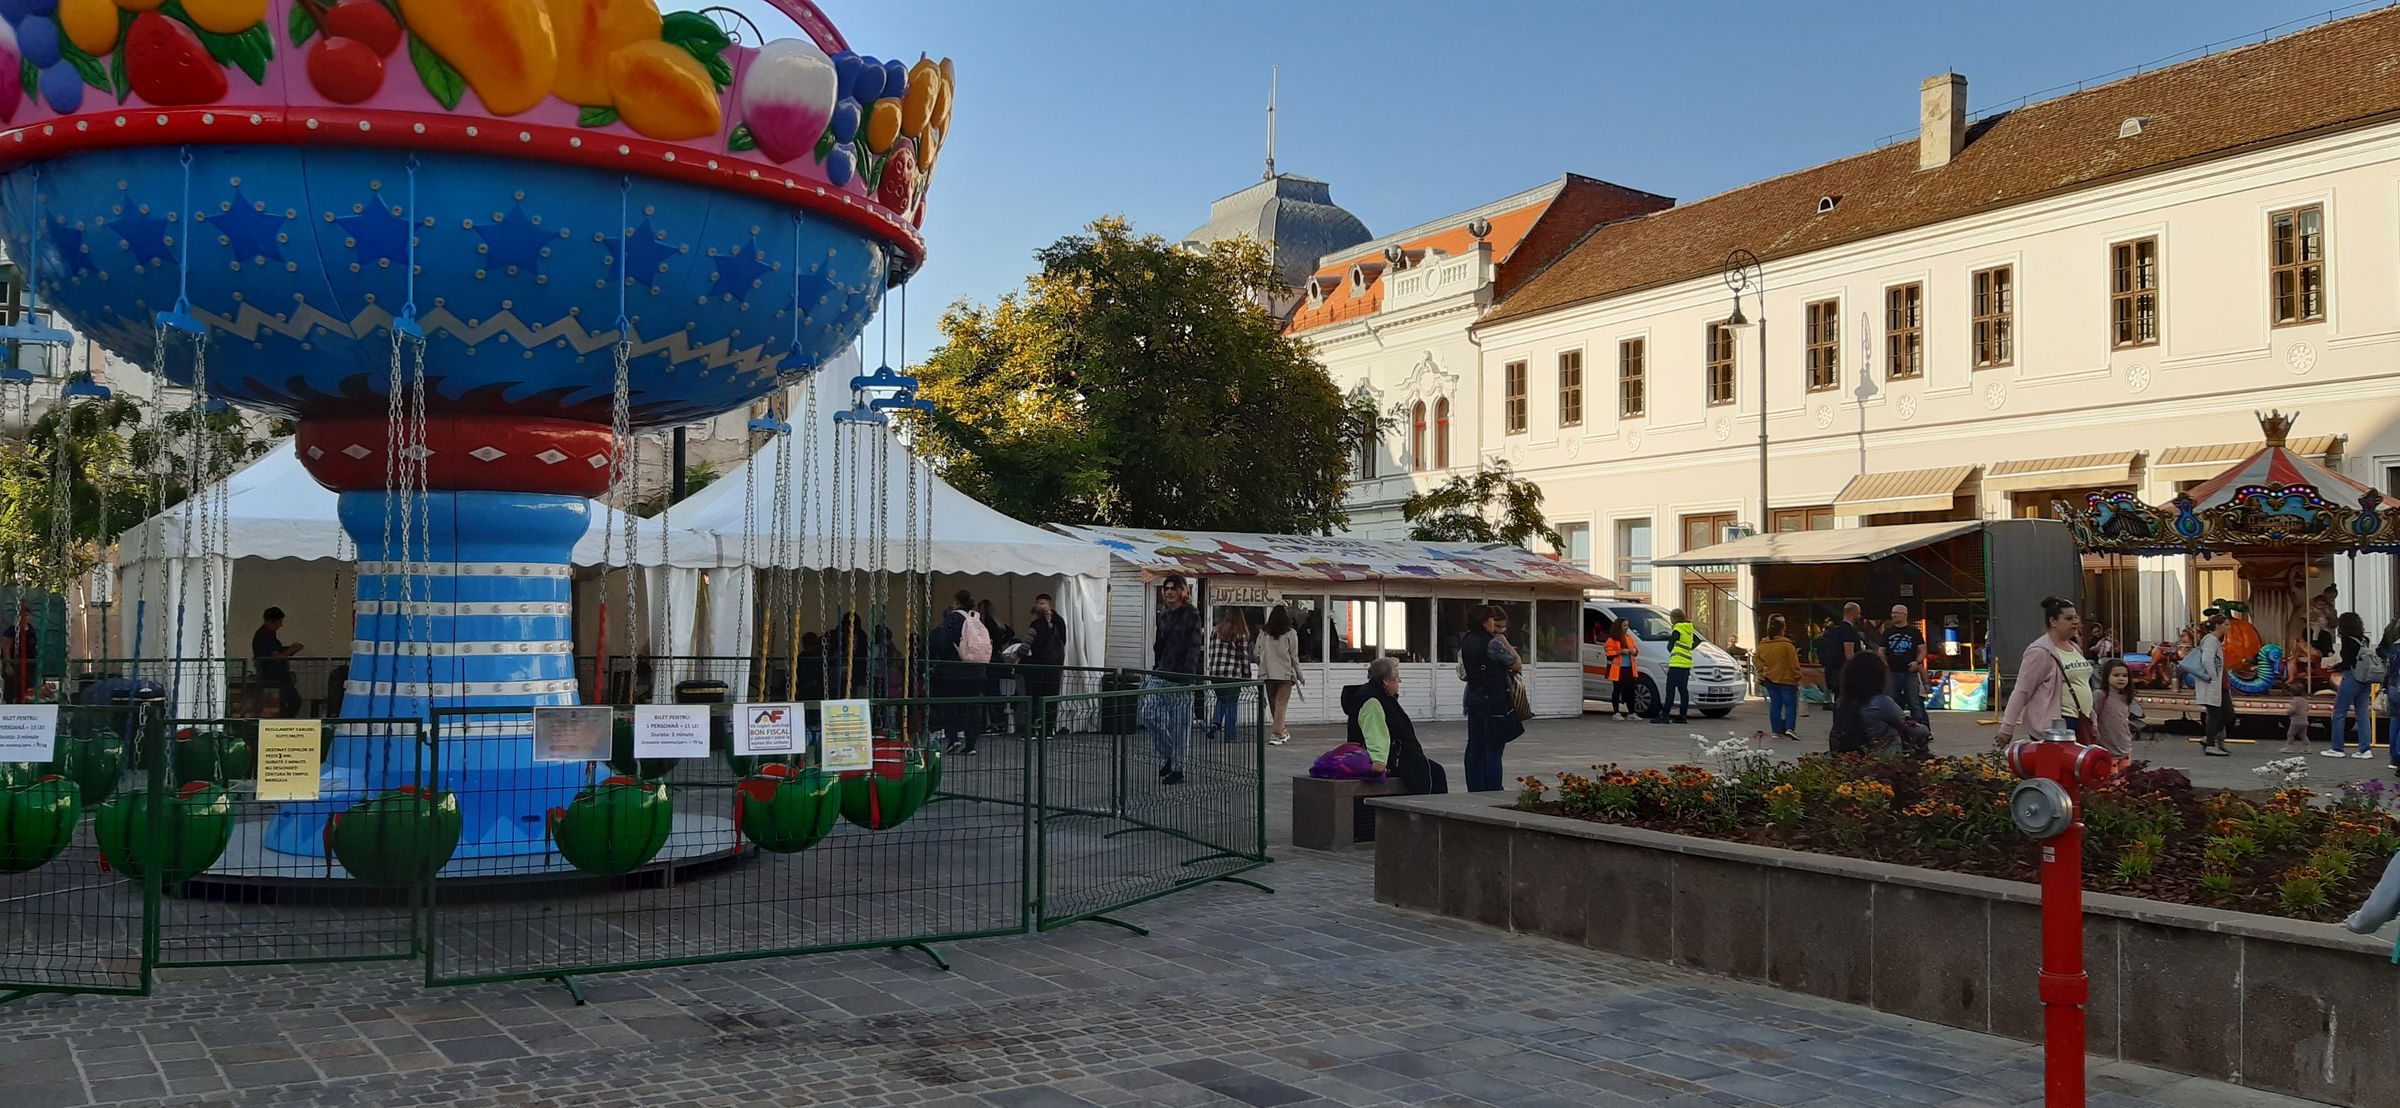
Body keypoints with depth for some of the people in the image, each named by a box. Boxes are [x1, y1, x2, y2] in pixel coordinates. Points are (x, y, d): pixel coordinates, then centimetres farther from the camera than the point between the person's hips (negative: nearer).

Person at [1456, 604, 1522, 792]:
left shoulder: (1466, 641, 8)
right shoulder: (1493, 643, -17)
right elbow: (1517, 665, -9)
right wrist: (1506, 643, 2)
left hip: (1472, 698, 8)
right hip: (1494, 700, -8)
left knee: (1475, 748, 10)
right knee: (1493, 749, -3)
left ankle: (1475, 790, 13)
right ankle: (1493, 791, -3)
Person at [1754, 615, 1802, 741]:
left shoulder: (1762, 645, 3)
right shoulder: (1787, 645, -13)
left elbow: (1759, 662, 11)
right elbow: (1794, 663, -10)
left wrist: (1761, 676, 20)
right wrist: (1797, 677, -1)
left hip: (1770, 679, 5)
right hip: (1786, 679, -5)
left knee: (1775, 705, 9)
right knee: (1790, 705, 0)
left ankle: (1776, 731, 8)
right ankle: (1790, 728, -15)